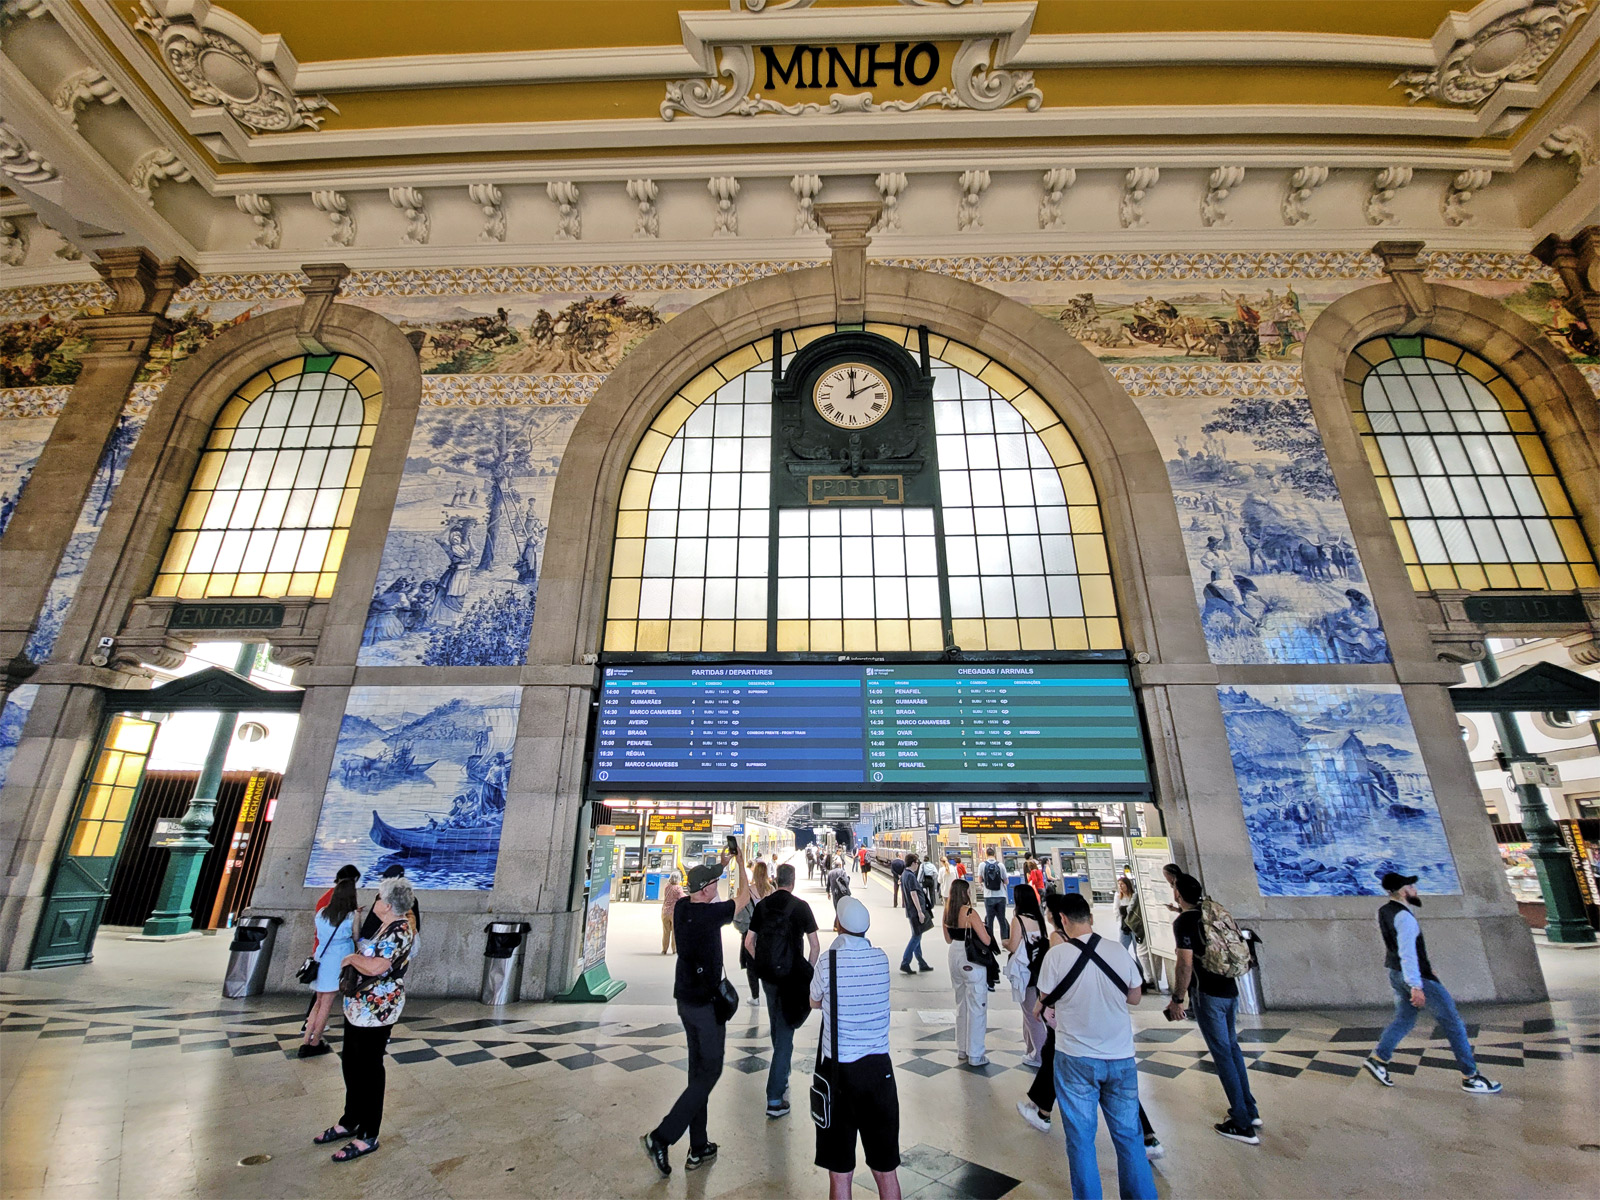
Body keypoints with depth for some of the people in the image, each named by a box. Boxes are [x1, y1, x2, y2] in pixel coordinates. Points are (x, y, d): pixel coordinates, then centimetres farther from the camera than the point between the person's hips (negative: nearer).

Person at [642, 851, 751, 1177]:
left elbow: (700, 889, 19)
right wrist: (740, 863, 6)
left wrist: (723, 861, 22)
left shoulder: (681, 907, -4)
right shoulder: (710, 913, -23)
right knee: (708, 1072, 5)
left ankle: (698, 1149, 26)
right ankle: (661, 1138, 1)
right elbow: (744, 896, -7)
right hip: (707, 1003, -8)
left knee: (698, 1070, 17)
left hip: (684, 999, 8)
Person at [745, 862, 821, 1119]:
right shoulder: (800, 906, -10)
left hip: (767, 974, 5)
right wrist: (809, 972, 1)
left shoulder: (762, 905, 1)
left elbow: (749, 942, 5)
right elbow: (815, 945, -10)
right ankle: (774, 1099, 4)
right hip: (791, 975, -5)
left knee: (777, 1026, 24)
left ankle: (781, 1076, 44)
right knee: (785, 1033, 2)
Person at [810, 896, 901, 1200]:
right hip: (879, 1068, 3)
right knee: (886, 1170, 18)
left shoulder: (829, 960, -15)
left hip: (839, 1070, -3)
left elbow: (815, 1002, 4)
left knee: (840, 1173, 13)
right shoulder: (882, 959, -6)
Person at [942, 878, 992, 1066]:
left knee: (961, 1005, 20)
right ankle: (975, 1055, 13)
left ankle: (962, 1050, 31)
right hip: (972, 961, -7)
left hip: (954, 956, 7)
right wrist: (983, 929, 2)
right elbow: (986, 940, -18)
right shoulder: (970, 912, -19)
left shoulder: (948, 912, 3)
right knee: (976, 1007, 6)